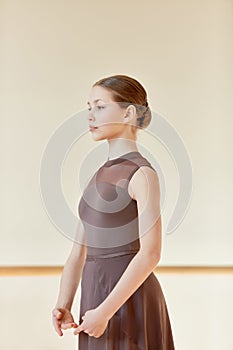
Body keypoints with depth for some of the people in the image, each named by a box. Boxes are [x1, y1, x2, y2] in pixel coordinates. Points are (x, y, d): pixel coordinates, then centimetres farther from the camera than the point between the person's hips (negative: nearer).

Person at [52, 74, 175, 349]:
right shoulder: (100, 176, 14)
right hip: (96, 296, 7)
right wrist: (63, 307, -2)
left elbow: (150, 254, -18)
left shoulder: (142, 173, -10)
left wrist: (104, 312, -19)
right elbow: (79, 252, 10)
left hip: (129, 302, -7)